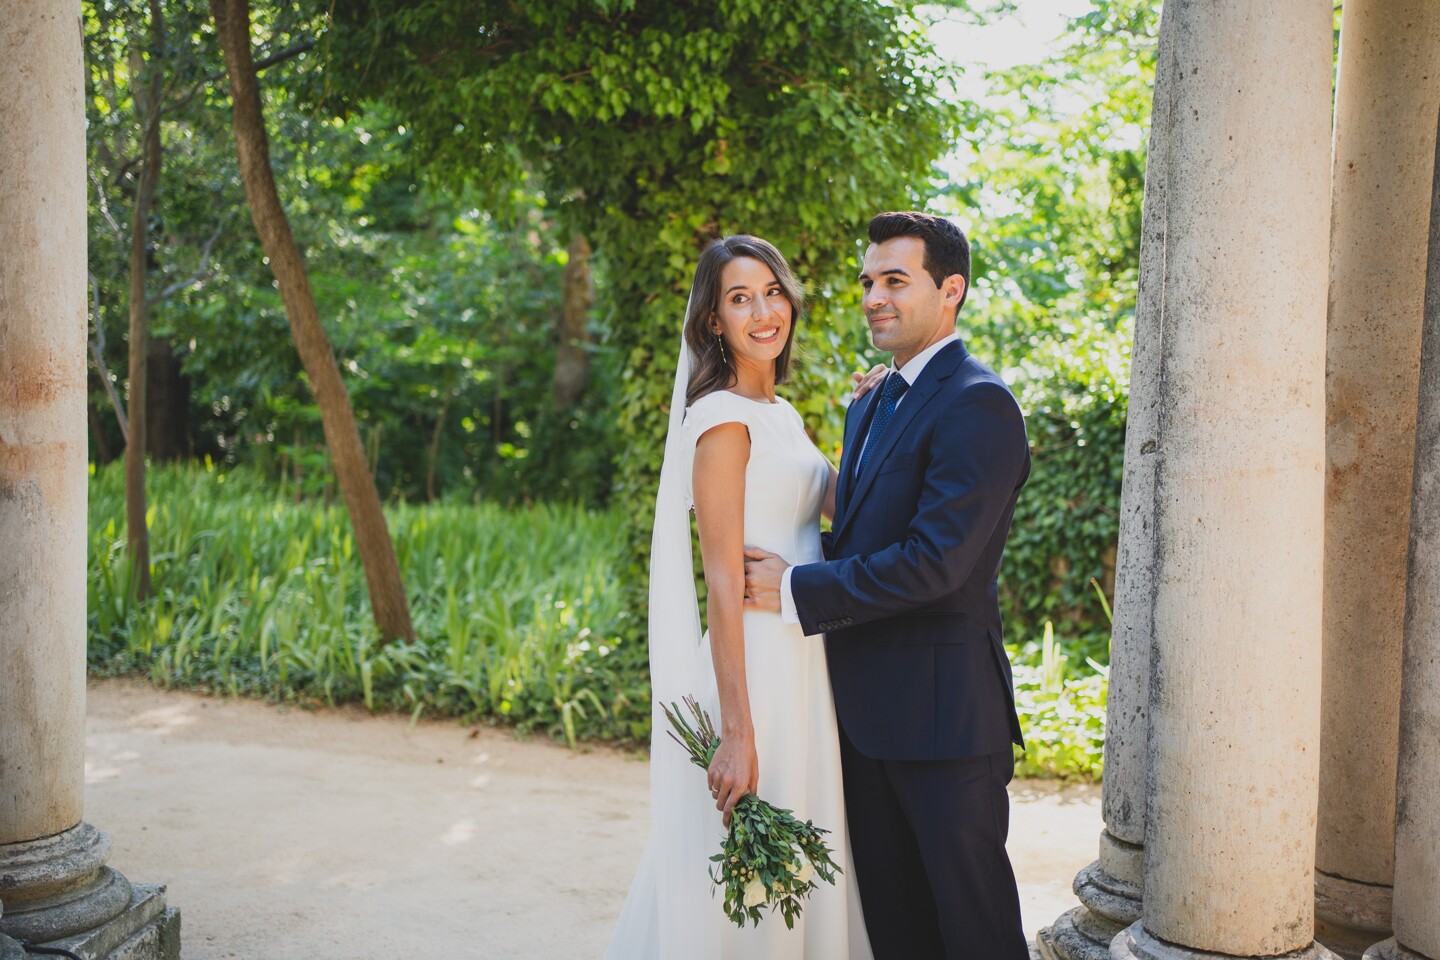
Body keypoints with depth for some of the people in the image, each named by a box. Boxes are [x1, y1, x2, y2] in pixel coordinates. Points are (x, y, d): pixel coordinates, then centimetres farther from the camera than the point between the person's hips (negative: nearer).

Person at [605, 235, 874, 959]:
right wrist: (738, 732, -22)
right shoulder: (724, 418, -14)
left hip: (804, 661, 9)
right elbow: (724, 582, -19)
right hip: (754, 666, -9)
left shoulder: (782, 416, 13)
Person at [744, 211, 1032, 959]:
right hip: (867, 708, 9)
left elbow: (934, 561, -23)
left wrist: (798, 591, -17)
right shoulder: (871, 407, 15)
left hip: (944, 709, -9)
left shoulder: (976, 405, -15)